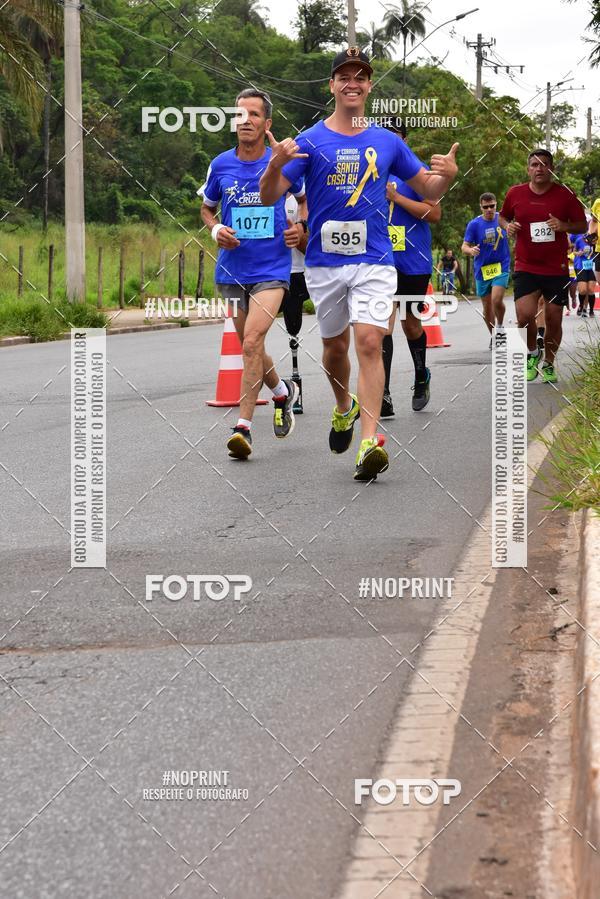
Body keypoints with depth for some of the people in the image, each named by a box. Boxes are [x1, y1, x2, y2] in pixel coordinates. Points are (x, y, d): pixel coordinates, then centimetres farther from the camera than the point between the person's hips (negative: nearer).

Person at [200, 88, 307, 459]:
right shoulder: (221, 165, 3)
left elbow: (305, 198, 16)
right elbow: (207, 207, 19)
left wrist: (301, 227, -2)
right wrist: (216, 229, -2)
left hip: (272, 269, -4)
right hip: (232, 270, 4)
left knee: (252, 340, -20)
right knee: (250, 346, 13)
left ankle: (243, 426, -18)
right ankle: (282, 391, 44)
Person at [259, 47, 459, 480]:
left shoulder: (388, 142, 7)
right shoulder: (310, 141, 1)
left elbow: (428, 190, 14)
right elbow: (269, 196, -5)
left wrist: (447, 175, -8)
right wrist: (277, 163, -26)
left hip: (374, 259, -1)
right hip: (324, 261, 1)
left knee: (369, 342, -16)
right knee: (335, 346, 14)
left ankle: (370, 442, -21)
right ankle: (344, 407, 44)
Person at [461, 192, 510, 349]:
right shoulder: (474, 224, -5)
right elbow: (464, 246, -6)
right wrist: (470, 250, -28)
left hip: (501, 267, -1)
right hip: (482, 269, 1)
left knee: (497, 300, -21)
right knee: (487, 307, 7)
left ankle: (500, 326, 5)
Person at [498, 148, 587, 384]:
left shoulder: (565, 194, -3)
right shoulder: (515, 193, 0)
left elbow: (583, 225, 4)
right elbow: (503, 217, 17)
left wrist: (564, 226, -17)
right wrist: (507, 226, -6)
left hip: (557, 269, 0)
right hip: (526, 267, 0)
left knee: (554, 320, 4)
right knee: (525, 315, -17)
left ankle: (548, 364, 27)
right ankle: (532, 353, 13)